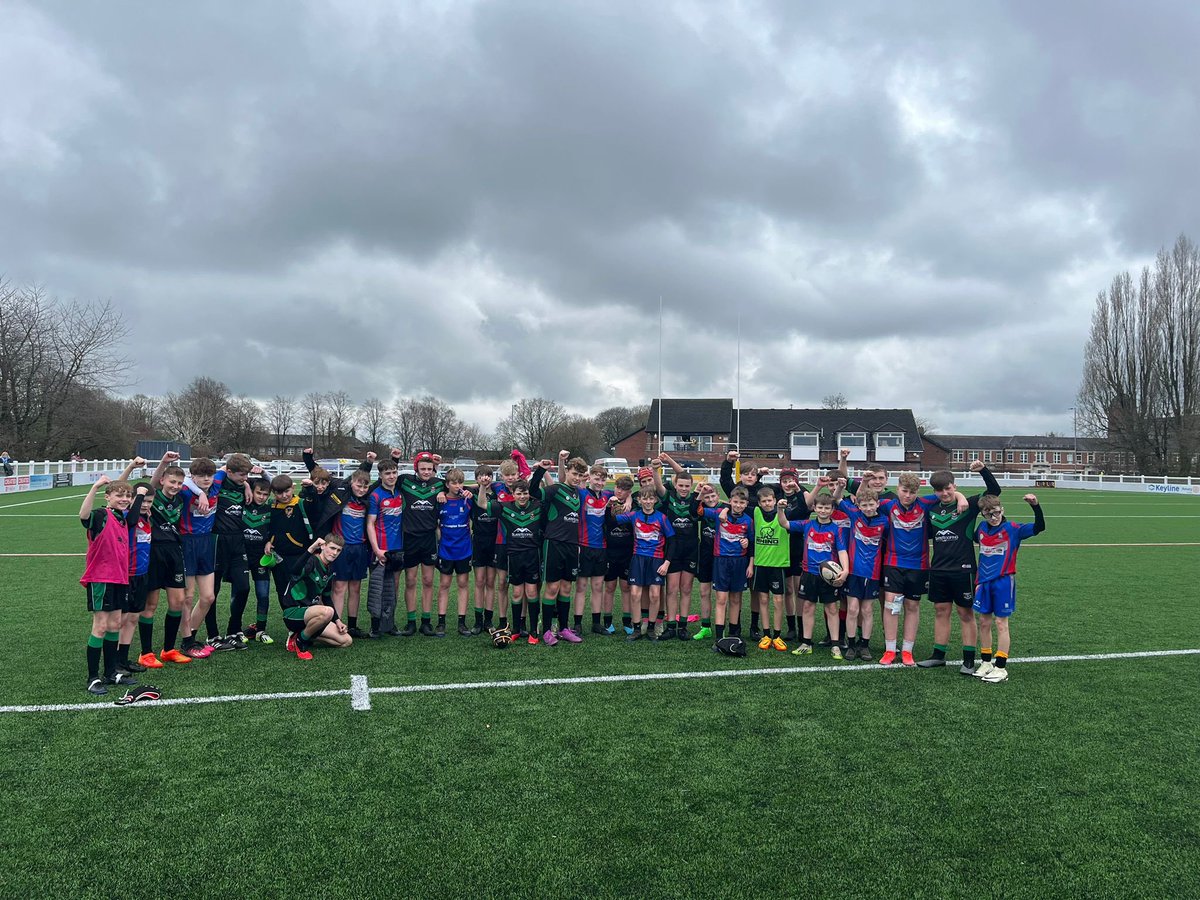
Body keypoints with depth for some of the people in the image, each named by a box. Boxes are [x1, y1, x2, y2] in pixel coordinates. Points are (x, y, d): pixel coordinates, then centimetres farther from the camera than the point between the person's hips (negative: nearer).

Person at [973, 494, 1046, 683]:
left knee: (1001, 623, 1)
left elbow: (1039, 527, -21)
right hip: (985, 583, 5)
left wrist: (1035, 506, -37)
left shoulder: (1012, 529, -10)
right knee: (984, 622, 9)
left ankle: (1001, 668, 8)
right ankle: (986, 662, 22)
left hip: (1003, 582, -5)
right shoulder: (982, 528, 5)